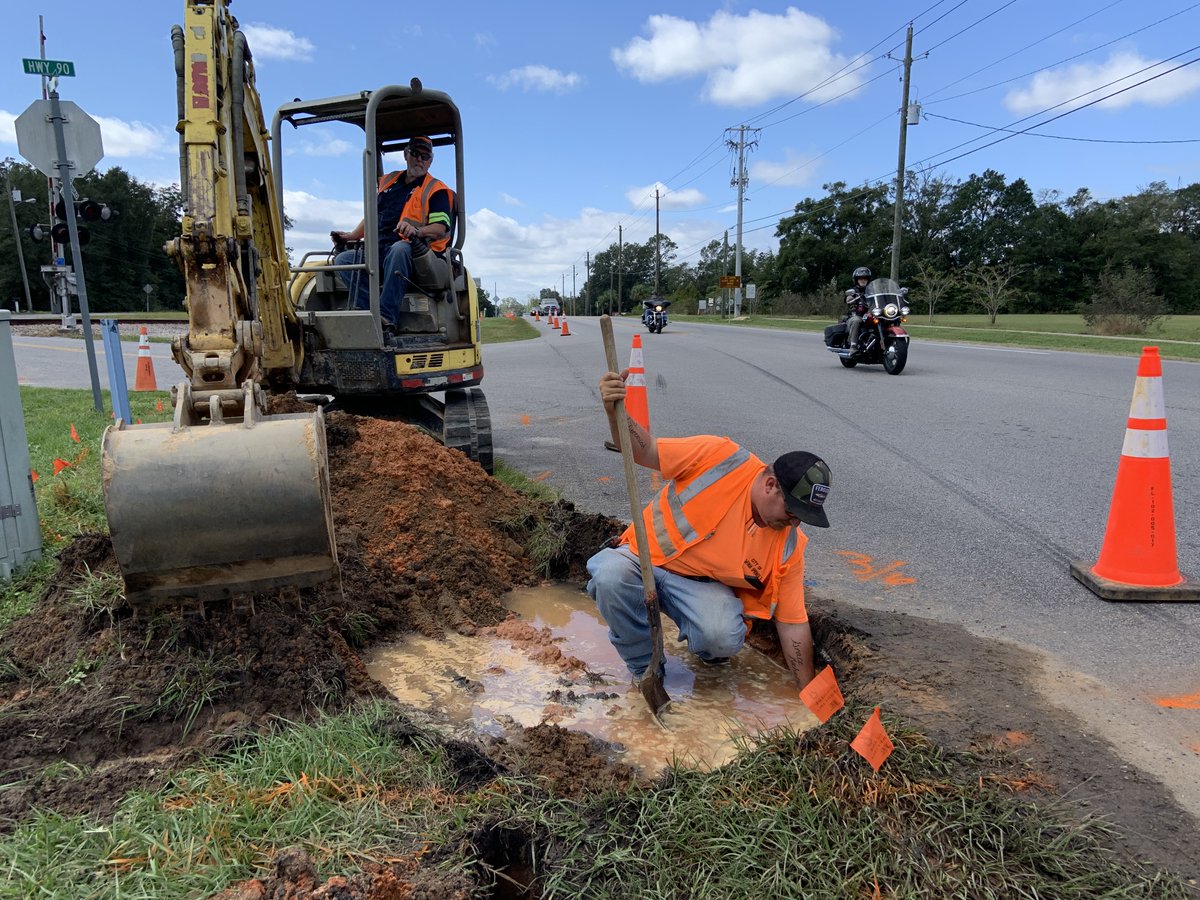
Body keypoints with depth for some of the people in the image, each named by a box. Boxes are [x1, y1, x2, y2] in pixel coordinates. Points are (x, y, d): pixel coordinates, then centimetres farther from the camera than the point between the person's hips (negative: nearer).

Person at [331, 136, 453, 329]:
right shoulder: (387, 181, 25)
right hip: (377, 251, 6)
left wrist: (417, 231, -28)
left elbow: (440, 229, -9)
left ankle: (387, 316, -43)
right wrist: (352, 236, 19)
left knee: (399, 248, -40)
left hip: (409, 250, -6)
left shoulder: (436, 190, 6)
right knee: (342, 260, -18)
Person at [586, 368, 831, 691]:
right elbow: (645, 451, -15)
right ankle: (645, 669, -7)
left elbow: (793, 625, -4)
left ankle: (709, 649, 10)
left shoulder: (789, 547, -11)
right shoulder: (718, 456, -21)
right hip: (645, 556, -1)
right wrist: (615, 413, -34)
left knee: (724, 638, -32)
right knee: (611, 577, -35)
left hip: (702, 586, 1)